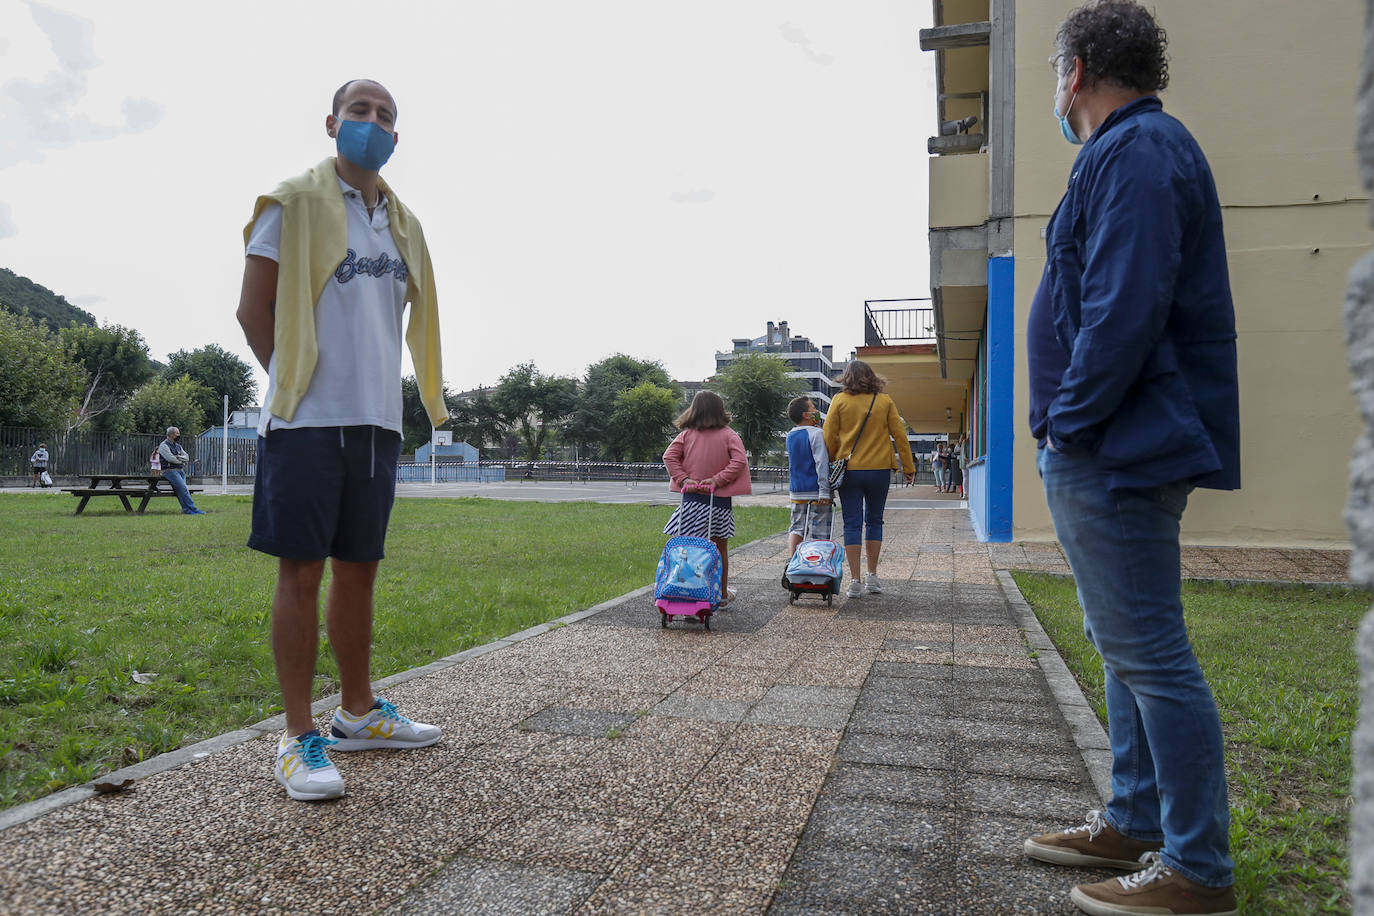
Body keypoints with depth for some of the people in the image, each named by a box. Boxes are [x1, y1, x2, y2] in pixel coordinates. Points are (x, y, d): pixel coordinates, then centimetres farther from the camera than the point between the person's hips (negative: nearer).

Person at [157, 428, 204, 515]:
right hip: (170, 471, -7)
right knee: (183, 488, -19)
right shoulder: (164, 445, -3)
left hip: (180, 470, 7)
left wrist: (179, 457, -8)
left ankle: (186, 509, -19)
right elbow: (170, 458, -14)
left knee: (182, 489, -12)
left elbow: (186, 457, 12)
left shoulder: (177, 445, 21)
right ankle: (193, 509, -21)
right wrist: (182, 462, 2)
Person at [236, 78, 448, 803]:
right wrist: (297, 384, 0)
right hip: (308, 420, -5)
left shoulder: (402, 224, 17)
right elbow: (254, 309, -1)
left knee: (358, 568, 12)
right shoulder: (294, 202, 1)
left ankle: (358, 713, 25)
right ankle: (298, 736, 6)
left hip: (378, 420, 6)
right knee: (302, 571, -3)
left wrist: (370, 388, 15)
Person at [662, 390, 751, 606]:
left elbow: (669, 456, -6)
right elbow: (739, 461, -14)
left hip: (692, 499, 1)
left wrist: (683, 479, -8)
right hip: (720, 500, -1)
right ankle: (722, 594, 25)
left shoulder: (687, 434, 2)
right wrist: (717, 480, -12)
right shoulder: (728, 435, -3)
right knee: (720, 548, 12)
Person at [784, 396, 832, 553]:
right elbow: (821, 463, -18)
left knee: (796, 528, 12)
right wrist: (824, 491, -20)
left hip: (796, 491, 6)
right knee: (817, 533, -1)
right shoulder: (817, 434, -12)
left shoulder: (790, 436, 10)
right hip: (815, 491, -6)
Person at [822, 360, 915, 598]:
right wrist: (908, 467, 11)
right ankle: (872, 577, 16)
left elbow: (829, 437, -2)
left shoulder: (840, 400, -2)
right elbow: (899, 435, 4)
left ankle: (855, 581, 0)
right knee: (874, 521, 14)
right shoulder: (885, 401, 2)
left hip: (849, 471, -1)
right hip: (879, 470, 1)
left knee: (852, 524, 2)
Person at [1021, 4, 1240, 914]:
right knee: (1129, 647, 16)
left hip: (1116, 454, -11)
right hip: (1108, 451, 11)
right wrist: (1069, 429, 16)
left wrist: (1070, 420, -15)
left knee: (1150, 654, -4)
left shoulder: (1135, 150, -11)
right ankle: (1136, 823, 29)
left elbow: (1125, 310, -24)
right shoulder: (1137, 148, 22)